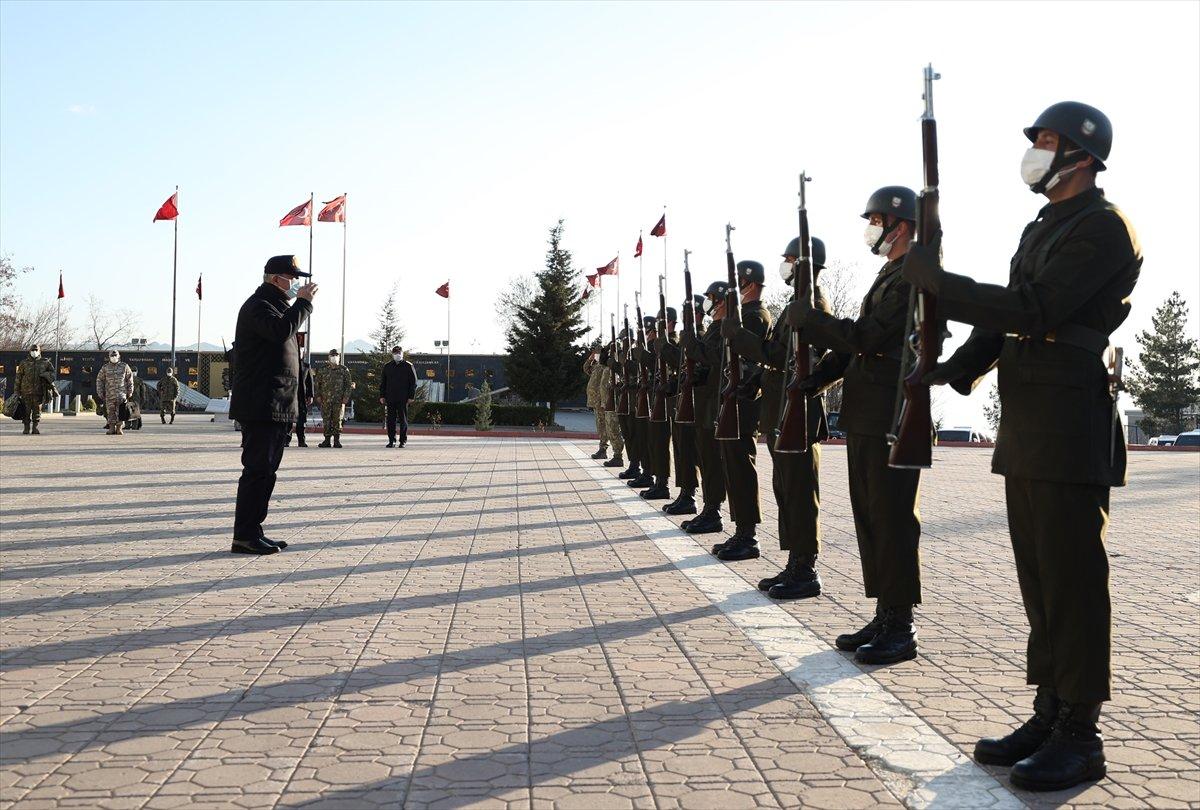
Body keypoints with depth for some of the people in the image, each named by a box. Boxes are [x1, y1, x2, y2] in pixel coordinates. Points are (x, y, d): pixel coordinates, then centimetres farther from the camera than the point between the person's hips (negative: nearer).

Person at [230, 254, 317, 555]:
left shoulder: (279, 306, 24)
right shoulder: (258, 305, -8)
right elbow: (281, 330, -29)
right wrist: (303, 302, -15)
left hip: (278, 408, 10)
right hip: (260, 407, -10)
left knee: (266, 470, 11)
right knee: (258, 470, -10)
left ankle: (253, 532, 17)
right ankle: (245, 536, -7)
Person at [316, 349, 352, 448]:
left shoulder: (344, 370, 7)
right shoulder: (323, 370, 10)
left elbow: (348, 384, 5)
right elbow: (318, 383, 12)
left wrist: (346, 397, -4)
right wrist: (318, 395, 2)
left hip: (339, 399, -1)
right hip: (326, 399, 2)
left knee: (337, 419, -3)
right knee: (326, 420, 2)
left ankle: (337, 440, 1)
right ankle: (327, 440, 6)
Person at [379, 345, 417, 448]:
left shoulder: (408, 366, 4)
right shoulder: (387, 366, 12)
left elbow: (413, 383, 3)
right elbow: (382, 382, 15)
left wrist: (411, 396, -5)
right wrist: (382, 396, 6)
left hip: (403, 399, -2)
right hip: (390, 399, 2)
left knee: (403, 420, 1)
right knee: (391, 420, 2)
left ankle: (403, 441, 7)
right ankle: (391, 440, 8)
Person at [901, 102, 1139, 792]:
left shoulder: (1104, 228, -9)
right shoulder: (1041, 229, 20)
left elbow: (1035, 309, -20)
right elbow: (1008, 316, 19)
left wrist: (937, 281, -17)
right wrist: (955, 369, 5)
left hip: (1072, 429, -9)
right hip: (1025, 429, 9)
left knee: (1072, 580, -5)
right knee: (1040, 579, 12)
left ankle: (1080, 736, 4)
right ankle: (1050, 716, 21)